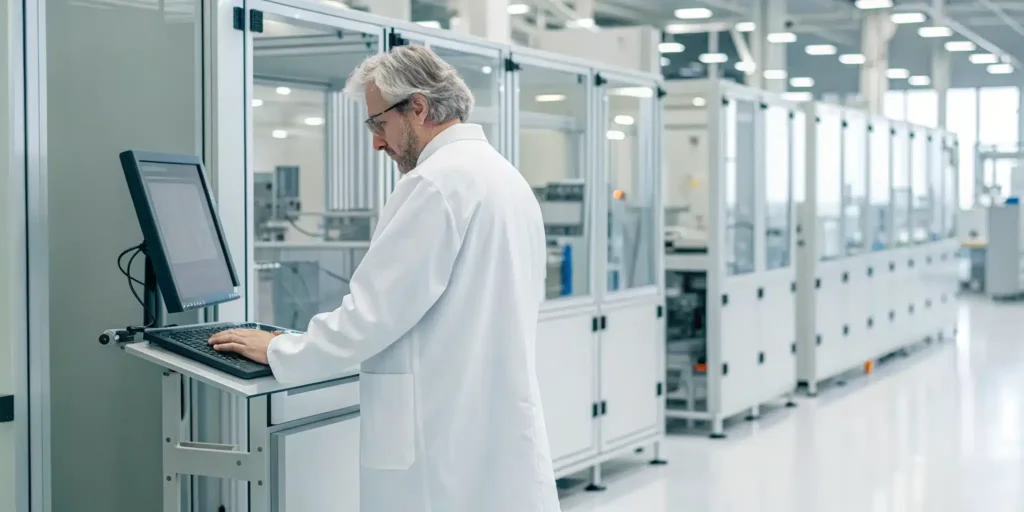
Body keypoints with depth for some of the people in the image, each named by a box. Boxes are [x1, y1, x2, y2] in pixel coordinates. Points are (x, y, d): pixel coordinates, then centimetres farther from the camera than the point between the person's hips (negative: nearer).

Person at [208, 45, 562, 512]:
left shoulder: (437, 181, -14)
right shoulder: (506, 177, 15)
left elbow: (375, 310, -16)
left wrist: (278, 352, -3)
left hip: (449, 446, -9)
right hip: (501, 438, 9)